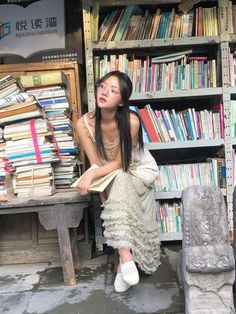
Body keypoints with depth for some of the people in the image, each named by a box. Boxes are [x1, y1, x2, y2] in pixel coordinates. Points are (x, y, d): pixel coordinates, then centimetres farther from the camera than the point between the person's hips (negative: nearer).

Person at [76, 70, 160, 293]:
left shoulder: (131, 121, -25)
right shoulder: (84, 123, -17)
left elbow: (119, 163, -21)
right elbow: (96, 164, -12)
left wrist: (91, 176, -34)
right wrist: (97, 184, -26)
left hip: (135, 174, -1)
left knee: (119, 183, -32)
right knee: (117, 184, -32)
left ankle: (124, 255, -19)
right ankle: (126, 254, -27)